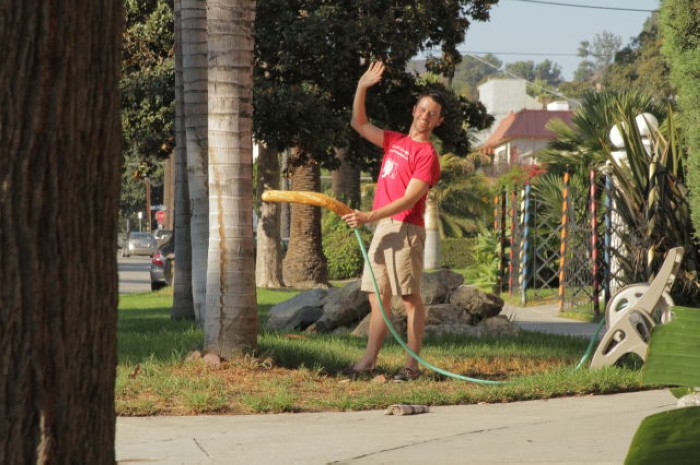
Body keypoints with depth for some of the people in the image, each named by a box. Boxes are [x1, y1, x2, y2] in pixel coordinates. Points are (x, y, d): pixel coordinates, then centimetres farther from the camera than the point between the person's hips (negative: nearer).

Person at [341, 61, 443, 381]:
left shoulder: (427, 154, -7)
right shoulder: (395, 141, 17)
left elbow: (409, 200, -15)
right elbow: (359, 124, 23)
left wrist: (369, 217, -22)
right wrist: (362, 88, 10)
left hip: (405, 229, -8)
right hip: (382, 227, 8)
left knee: (410, 298, -8)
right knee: (378, 297, 8)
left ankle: (412, 365, -8)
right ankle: (368, 361, 9)